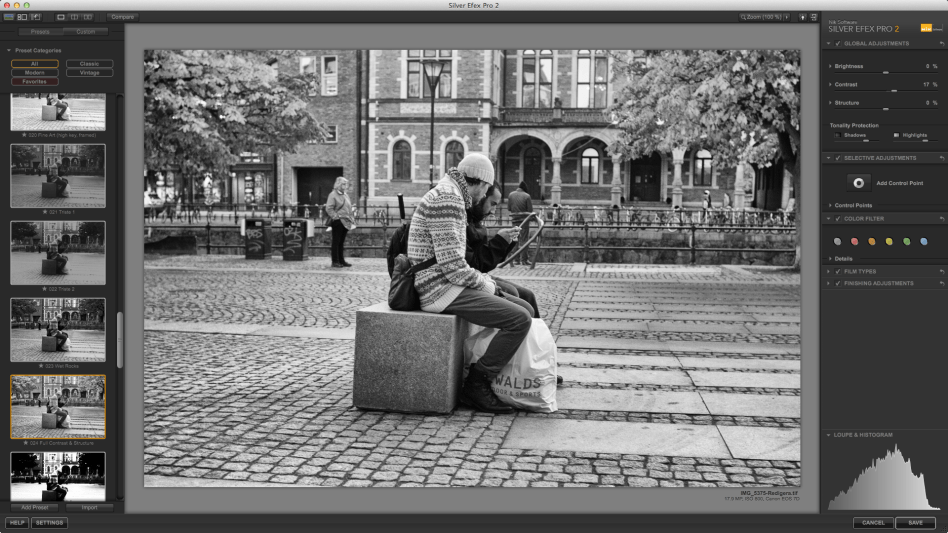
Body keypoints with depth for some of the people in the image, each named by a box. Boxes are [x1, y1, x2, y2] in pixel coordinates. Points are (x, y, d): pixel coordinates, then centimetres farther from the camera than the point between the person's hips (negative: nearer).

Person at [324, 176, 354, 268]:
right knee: (336, 242, -2)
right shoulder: (333, 195, -7)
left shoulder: (346, 195, 17)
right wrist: (336, 217, -17)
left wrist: (351, 219, 12)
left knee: (341, 242, 12)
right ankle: (335, 262, 1)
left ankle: (341, 260, 17)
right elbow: (329, 209, -13)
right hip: (337, 222, -7)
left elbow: (349, 208, 23)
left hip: (345, 222, 7)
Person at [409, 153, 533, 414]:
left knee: (526, 309, 8)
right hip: (441, 290, -11)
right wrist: (485, 284, -8)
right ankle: (476, 385, -10)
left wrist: (485, 281, 10)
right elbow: (453, 266, -22)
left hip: (451, 285, 11)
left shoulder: (451, 197, 20)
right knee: (519, 319, -18)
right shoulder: (446, 198, -15)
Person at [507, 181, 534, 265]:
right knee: (524, 239, 0)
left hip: (514, 220, 4)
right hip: (524, 220, -4)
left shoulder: (511, 195, 2)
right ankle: (524, 259, -1)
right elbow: (530, 210, -7)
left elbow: (508, 208, 6)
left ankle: (516, 258, 14)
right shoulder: (527, 196, -9)